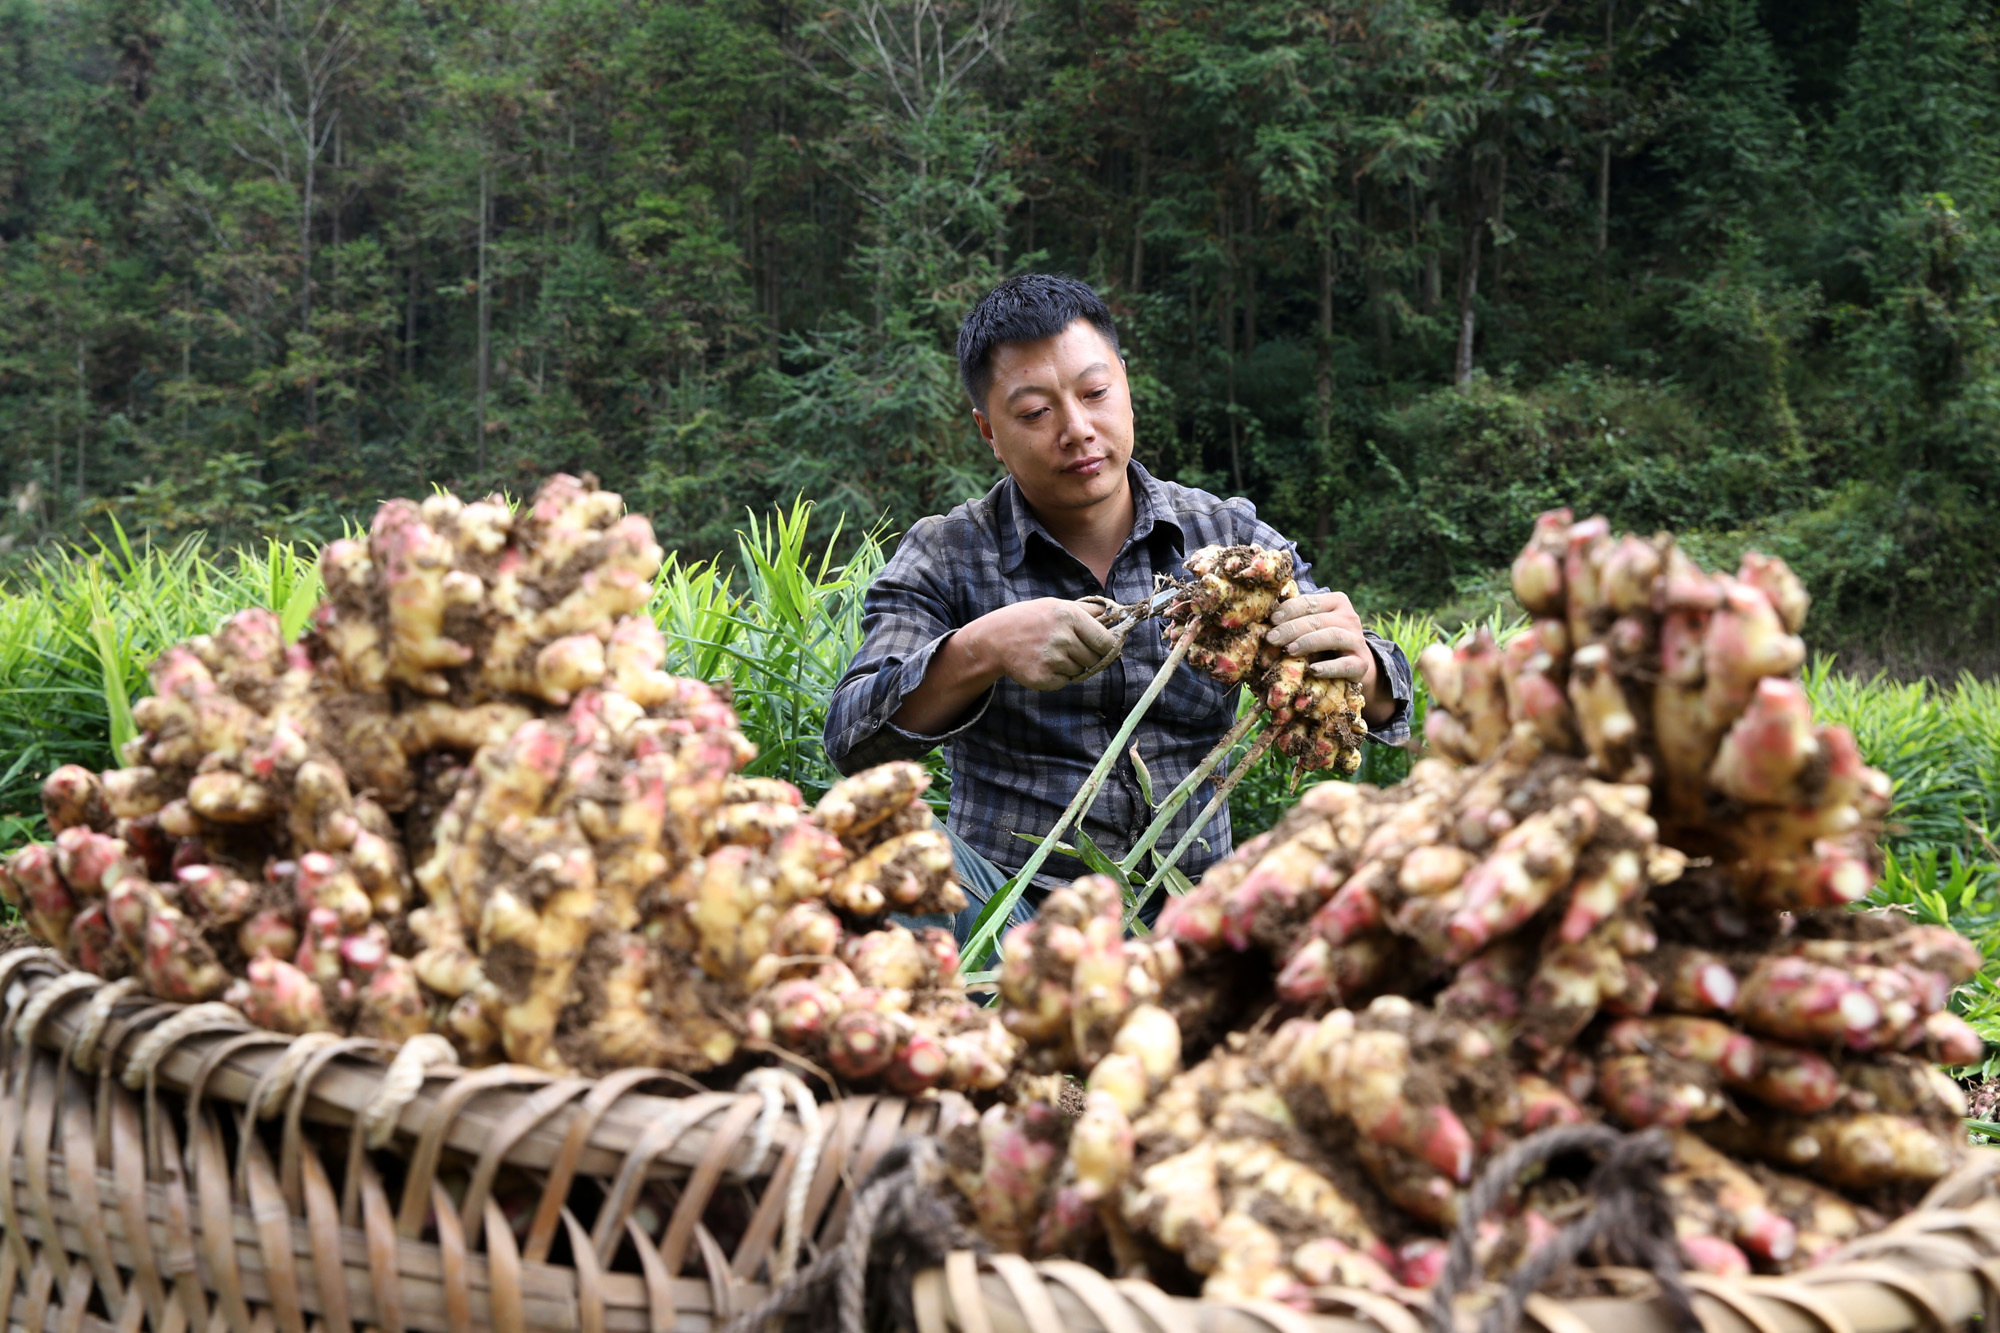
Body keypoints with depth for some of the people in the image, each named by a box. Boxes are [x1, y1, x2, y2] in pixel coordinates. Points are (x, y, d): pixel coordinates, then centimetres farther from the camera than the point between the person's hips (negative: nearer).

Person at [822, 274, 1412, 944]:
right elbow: (852, 742, -11)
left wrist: (1358, 667, -25)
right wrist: (981, 651, -29)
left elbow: (1379, 710, 1)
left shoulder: (1231, 538, 5)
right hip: (1010, 908, 0)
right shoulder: (945, 558, 1)